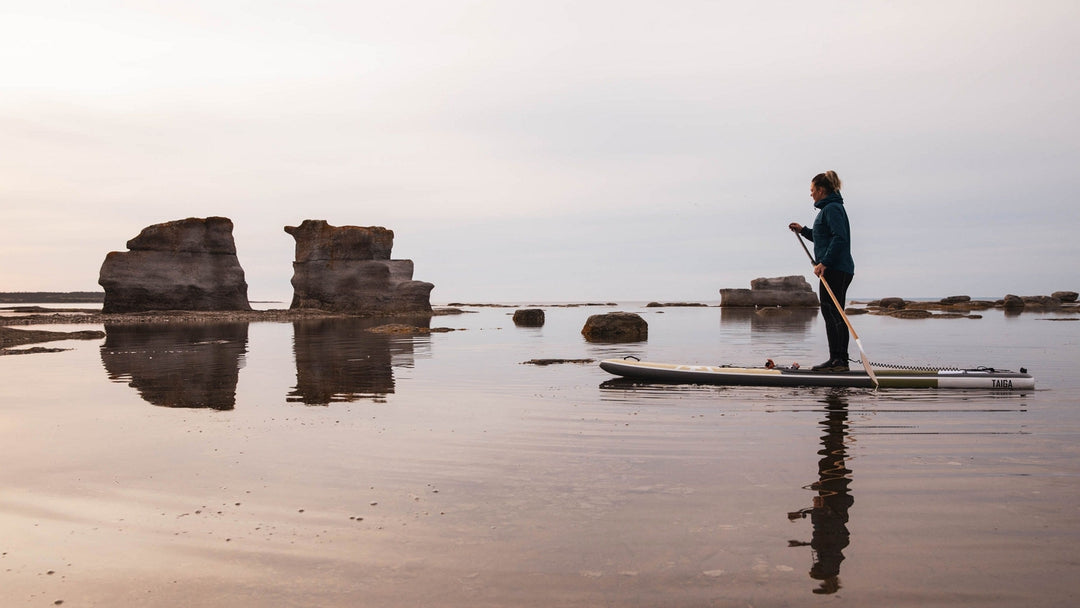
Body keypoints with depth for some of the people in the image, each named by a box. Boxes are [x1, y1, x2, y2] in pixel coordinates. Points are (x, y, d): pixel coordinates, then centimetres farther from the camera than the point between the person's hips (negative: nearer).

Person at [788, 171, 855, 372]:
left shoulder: (832, 208, -11)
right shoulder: (831, 208, 21)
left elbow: (839, 238, -22)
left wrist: (824, 263, -24)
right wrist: (803, 230, 23)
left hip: (835, 269, -11)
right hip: (838, 269, 11)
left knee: (830, 312, -10)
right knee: (836, 315, 11)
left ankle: (836, 359, -10)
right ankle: (841, 361, 14)